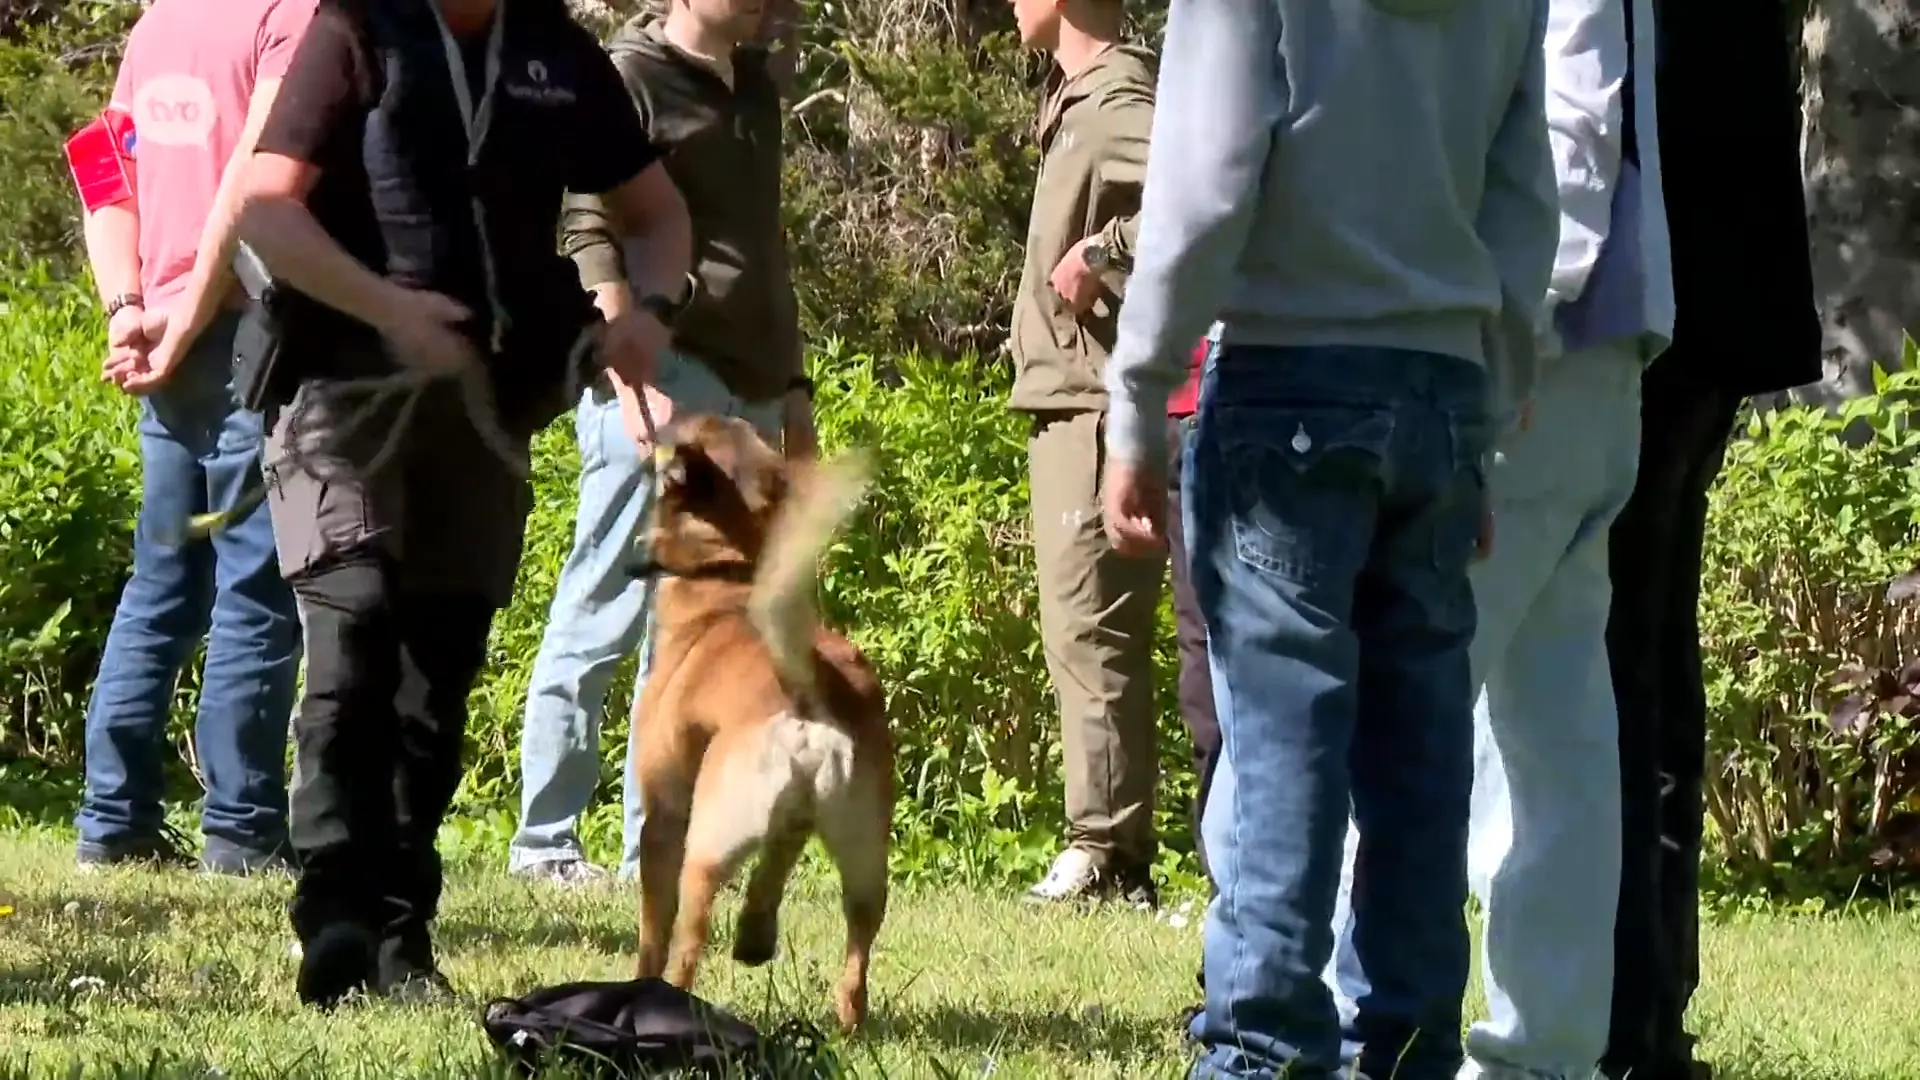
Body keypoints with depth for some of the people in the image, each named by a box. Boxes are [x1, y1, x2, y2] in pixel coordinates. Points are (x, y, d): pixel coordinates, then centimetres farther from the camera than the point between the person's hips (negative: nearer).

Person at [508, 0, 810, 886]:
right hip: (664, 385, -8)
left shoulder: (753, 87, 19)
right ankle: (545, 840, 0)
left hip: (745, 395, 8)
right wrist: (630, 381, -22)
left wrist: (791, 383, 23)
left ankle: (656, 849, 10)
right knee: (605, 617, -5)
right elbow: (594, 243, -13)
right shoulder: (631, 79, -6)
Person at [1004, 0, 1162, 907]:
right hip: (1069, 399, 10)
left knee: (1090, 628, -11)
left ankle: (1108, 850, -10)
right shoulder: (1079, 101, 17)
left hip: (1101, 403, -10)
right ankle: (1107, 847, 14)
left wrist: (1099, 256, -24)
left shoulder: (1118, 107, -14)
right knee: (1080, 632, 11)